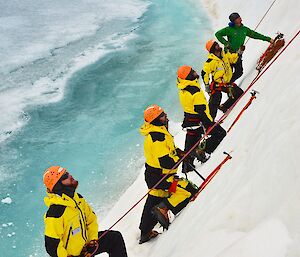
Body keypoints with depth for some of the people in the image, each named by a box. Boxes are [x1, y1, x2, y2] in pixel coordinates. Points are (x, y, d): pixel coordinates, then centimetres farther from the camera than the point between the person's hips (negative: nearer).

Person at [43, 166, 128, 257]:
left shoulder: (77, 198, -3)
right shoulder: (56, 211, -29)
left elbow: (91, 219, 10)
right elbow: (52, 245, -26)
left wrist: (93, 240, 0)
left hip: (85, 243, 8)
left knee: (115, 237, 9)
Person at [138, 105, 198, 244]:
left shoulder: (158, 132, 6)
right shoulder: (157, 137, -26)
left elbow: (167, 148, 23)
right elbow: (166, 162, -29)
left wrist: (177, 151, 5)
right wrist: (179, 158, -12)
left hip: (153, 175, 11)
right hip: (160, 177, -11)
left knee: (153, 202, 23)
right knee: (189, 191, -11)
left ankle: (145, 232, 37)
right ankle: (163, 209, -6)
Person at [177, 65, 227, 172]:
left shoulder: (182, 89, 1)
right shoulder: (195, 91, -26)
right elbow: (201, 110, -26)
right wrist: (209, 124, -21)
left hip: (188, 119, 9)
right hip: (198, 121, -9)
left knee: (190, 144, 18)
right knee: (220, 133, 4)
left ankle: (186, 167, 26)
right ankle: (204, 152, -4)